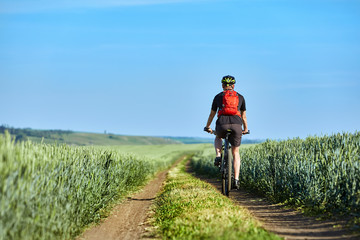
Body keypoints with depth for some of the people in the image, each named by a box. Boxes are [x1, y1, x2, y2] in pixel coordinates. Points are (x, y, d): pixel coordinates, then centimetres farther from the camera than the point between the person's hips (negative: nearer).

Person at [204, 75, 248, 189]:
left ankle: (218, 156, 8)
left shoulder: (218, 96, 20)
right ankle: (236, 179, 3)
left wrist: (207, 127, 44)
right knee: (235, 152, 15)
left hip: (222, 124, 0)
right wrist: (245, 129, 42)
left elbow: (212, 114, 28)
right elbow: (243, 116, 28)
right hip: (236, 125, 0)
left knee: (218, 138, 35)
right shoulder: (240, 97, 22)